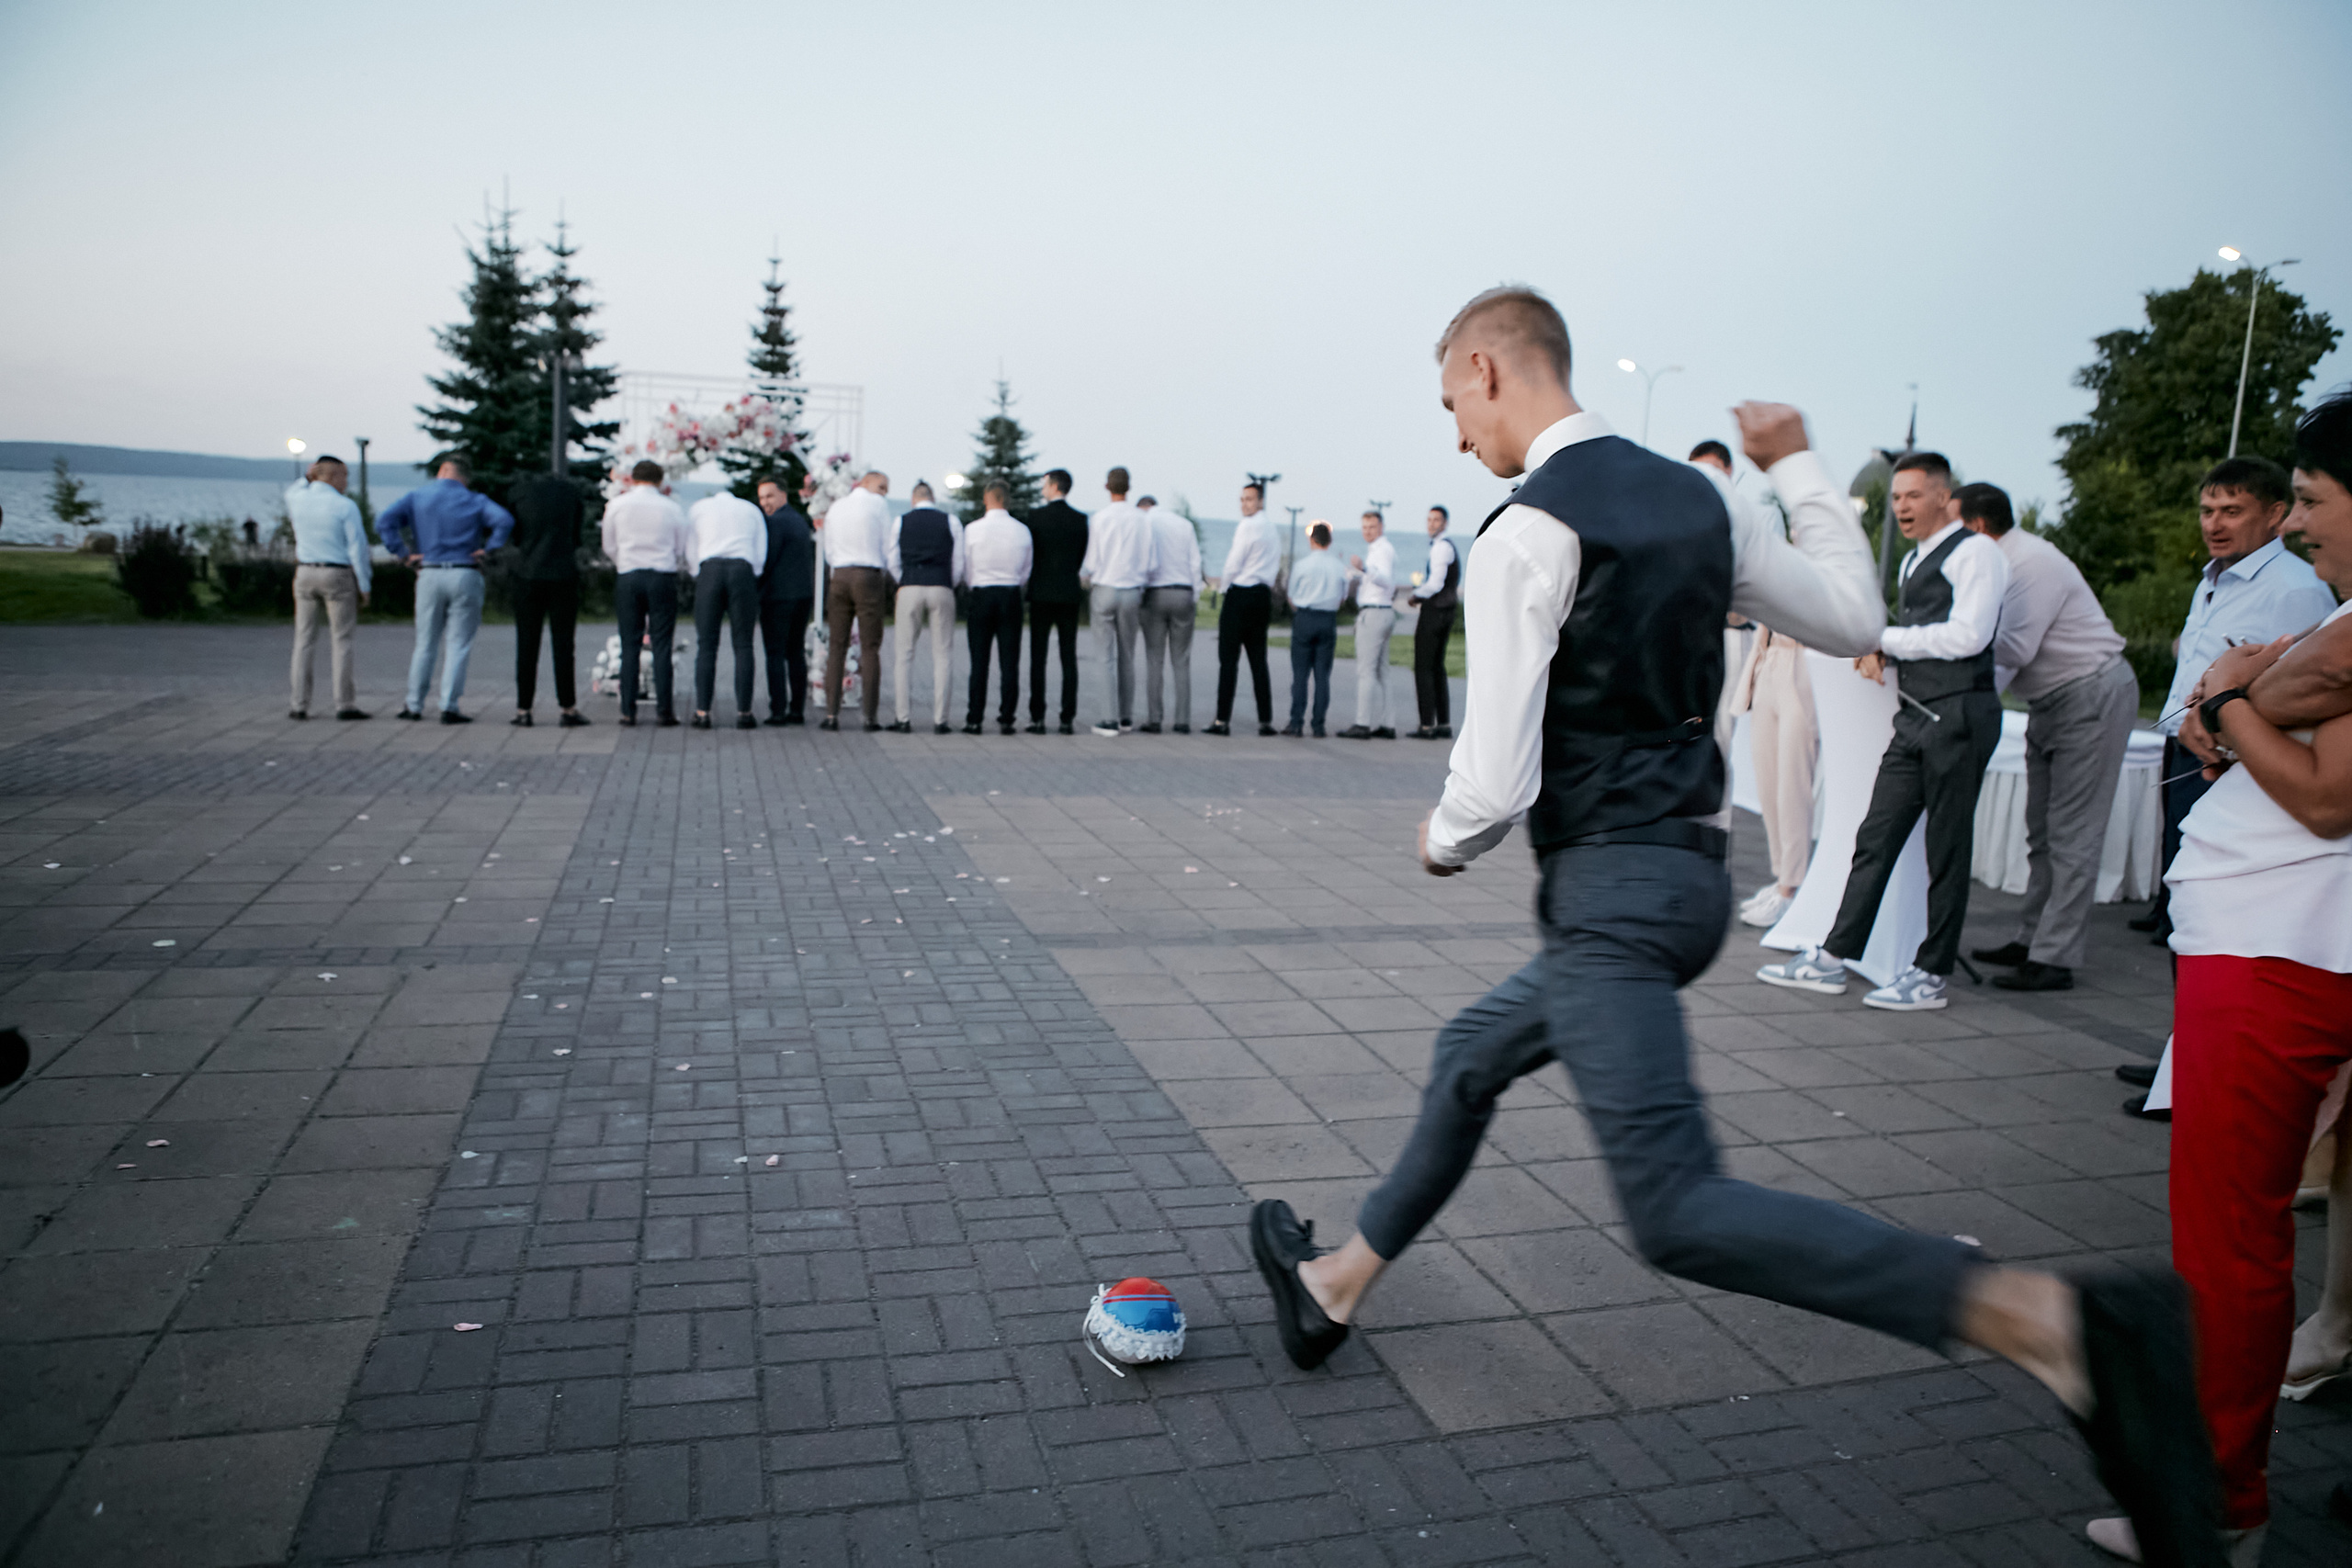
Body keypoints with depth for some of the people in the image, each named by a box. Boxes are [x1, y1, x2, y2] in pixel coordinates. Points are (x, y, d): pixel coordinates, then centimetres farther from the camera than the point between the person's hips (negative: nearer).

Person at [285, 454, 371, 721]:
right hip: (338, 576, -4)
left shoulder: (297, 499, 4)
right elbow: (357, 549, -11)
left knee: (304, 641, 7)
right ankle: (344, 704, -2)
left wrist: (306, 478, 22)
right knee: (341, 641, -1)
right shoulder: (345, 507, -10)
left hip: (305, 574, 5)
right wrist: (364, 586, -6)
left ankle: (299, 705, 7)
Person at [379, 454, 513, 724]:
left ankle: (414, 706, 15)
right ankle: (449, 707, -3)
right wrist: (487, 550, -6)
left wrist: (404, 552, -3)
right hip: (465, 575, -2)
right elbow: (505, 520, -13)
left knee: (425, 644, 11)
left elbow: (389, 518, -8)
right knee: (459, 646, 1)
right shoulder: (475, 501, 4)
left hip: (430, 574, 2)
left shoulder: (417, 497, 6)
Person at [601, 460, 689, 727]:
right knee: (662, 646, -2)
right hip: (663, 577, -1)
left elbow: (609, 547, 12)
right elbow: (682, 551, 9)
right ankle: (664, 712, -5)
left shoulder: (617, 505, 5)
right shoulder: (672, 508, 3)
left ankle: (628, 710, 2)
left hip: (627, 576, 1)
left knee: (630, 645, 4)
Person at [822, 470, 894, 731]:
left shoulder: (836, 507, 15)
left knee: (836, 647, 5)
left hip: (839, 576, 4)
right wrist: (886, 575, 14)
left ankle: (831, 714, 1)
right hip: (870, 576, -4)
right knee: (870, 649, -2)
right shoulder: (878, 505, 0)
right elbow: (888, 548, -1)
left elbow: (829, 552, 17)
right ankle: (871, 717, -4)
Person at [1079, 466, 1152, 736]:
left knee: (1108, 657, 0)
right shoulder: (1143, 520, -2)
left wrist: (1089, 582, 14)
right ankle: (1126, 717, 18)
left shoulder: (1098, 519, -7)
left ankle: (1111, 720, -3)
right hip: (1132, 592, 2)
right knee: (1127, 656, 12)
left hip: (1104, 590, -2)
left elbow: (1090, 562, -5)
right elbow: (1150, 563, 1)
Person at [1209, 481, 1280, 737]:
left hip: (1241, 595, -7)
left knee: (1229, 661, -5)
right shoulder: (1273, 527, 13)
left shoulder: (1248, 526, -11)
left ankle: (1223, 720, -7)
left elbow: (1234, 564, -11)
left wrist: (1222, 588, 4)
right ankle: (1266, 721, 7)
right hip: (1264, 596, 7)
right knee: (1259, 661, 10)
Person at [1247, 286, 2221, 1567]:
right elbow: (1854, 620, 17)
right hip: (1687, 866, 10)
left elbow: (1494, 785, -20)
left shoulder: (1522, 534, -16)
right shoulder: (1695, 495, 8)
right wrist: (1799, 468, 26)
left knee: (1679, 1211, -11)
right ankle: (1339, 1283, 39)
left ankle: (2051, 1320, -16)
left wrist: (1443, 840, 4)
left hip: (1610, 885, -10)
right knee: (1469, 1058, 22)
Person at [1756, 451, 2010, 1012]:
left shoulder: (1975, 552, -6)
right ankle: (1833, 959, 8)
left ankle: (1932, 974, 8)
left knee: (1947, 848, 0)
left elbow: (1967, 636, -17)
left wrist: (1886, 639, -8)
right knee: (1876, 837, 6)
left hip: (1959, 715, -8)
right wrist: (1884, 657, 4)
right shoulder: (1915, 561, 20)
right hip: (1916, 715, 8)